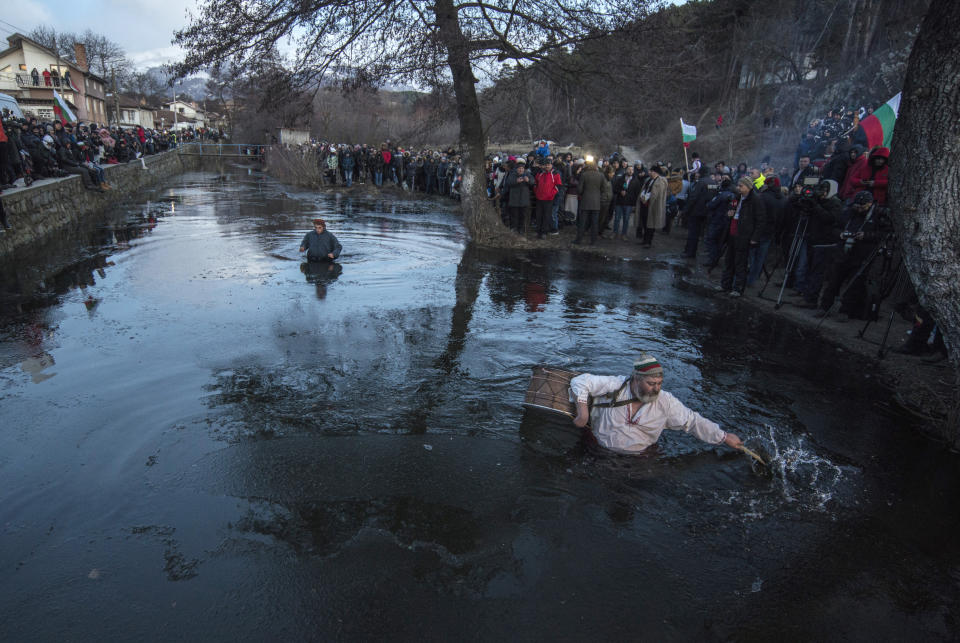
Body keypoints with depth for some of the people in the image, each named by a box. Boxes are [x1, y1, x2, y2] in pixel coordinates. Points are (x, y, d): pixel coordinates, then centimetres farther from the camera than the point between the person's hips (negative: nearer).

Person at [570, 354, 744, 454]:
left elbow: (694, 421, 4)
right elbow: (581, 381, -8)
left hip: (640, 456, 3)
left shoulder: (665, 402, -5)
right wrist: (583, 409, -20)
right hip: (600, 453, -2)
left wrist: (724, 437, 5)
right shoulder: (615, 386, -13)